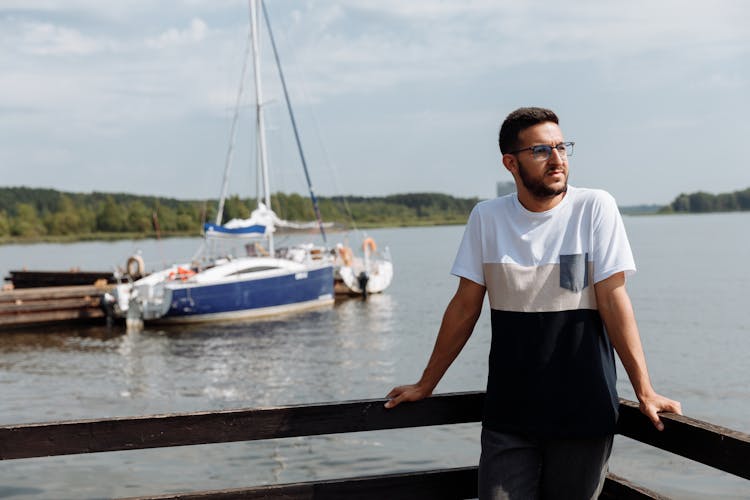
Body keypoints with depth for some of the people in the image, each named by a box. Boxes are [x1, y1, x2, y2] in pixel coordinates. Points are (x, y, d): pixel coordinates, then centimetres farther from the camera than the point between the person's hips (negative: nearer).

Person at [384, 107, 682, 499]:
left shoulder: (595, 208, -5)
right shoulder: (487, 217, 2)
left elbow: (612, 300, -7)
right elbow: (465, 307, 6)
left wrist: (644, 391, -12)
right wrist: (425, 386, 9)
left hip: (583, 411, -1)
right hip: (508, 412, 2)